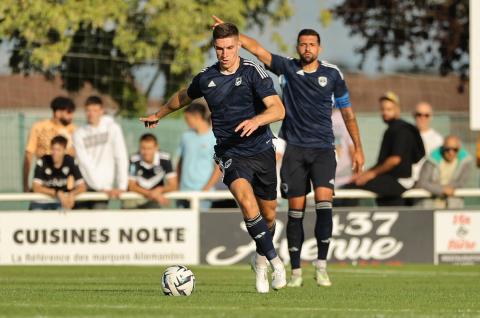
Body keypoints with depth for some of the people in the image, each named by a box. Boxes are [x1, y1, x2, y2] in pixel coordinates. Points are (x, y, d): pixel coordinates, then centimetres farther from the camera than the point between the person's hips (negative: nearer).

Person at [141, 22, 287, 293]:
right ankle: (276, 261, -19)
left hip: (261, 150, 0)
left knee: (268, 214, 9)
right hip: (230, 153, 0)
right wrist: (159, 114, 39)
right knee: (246, 198, -27)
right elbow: (183, 97, 26)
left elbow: (278, 110, -18)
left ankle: (262, 261, 38)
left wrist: (256, 120, -37)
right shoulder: (207, 78, 3)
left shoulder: (253, 72, -8)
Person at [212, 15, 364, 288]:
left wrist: (358, 148, 9)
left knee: (324, 203, -16)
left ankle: (321, 266, -9)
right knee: (296, 210, 1)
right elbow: (257, 49, -7)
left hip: (323, 150, 0)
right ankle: (296, 271, 9)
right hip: (295, 150, 1)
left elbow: (347, 112, 11)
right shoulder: (288, 68, 3)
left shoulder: (333, 74, 4)